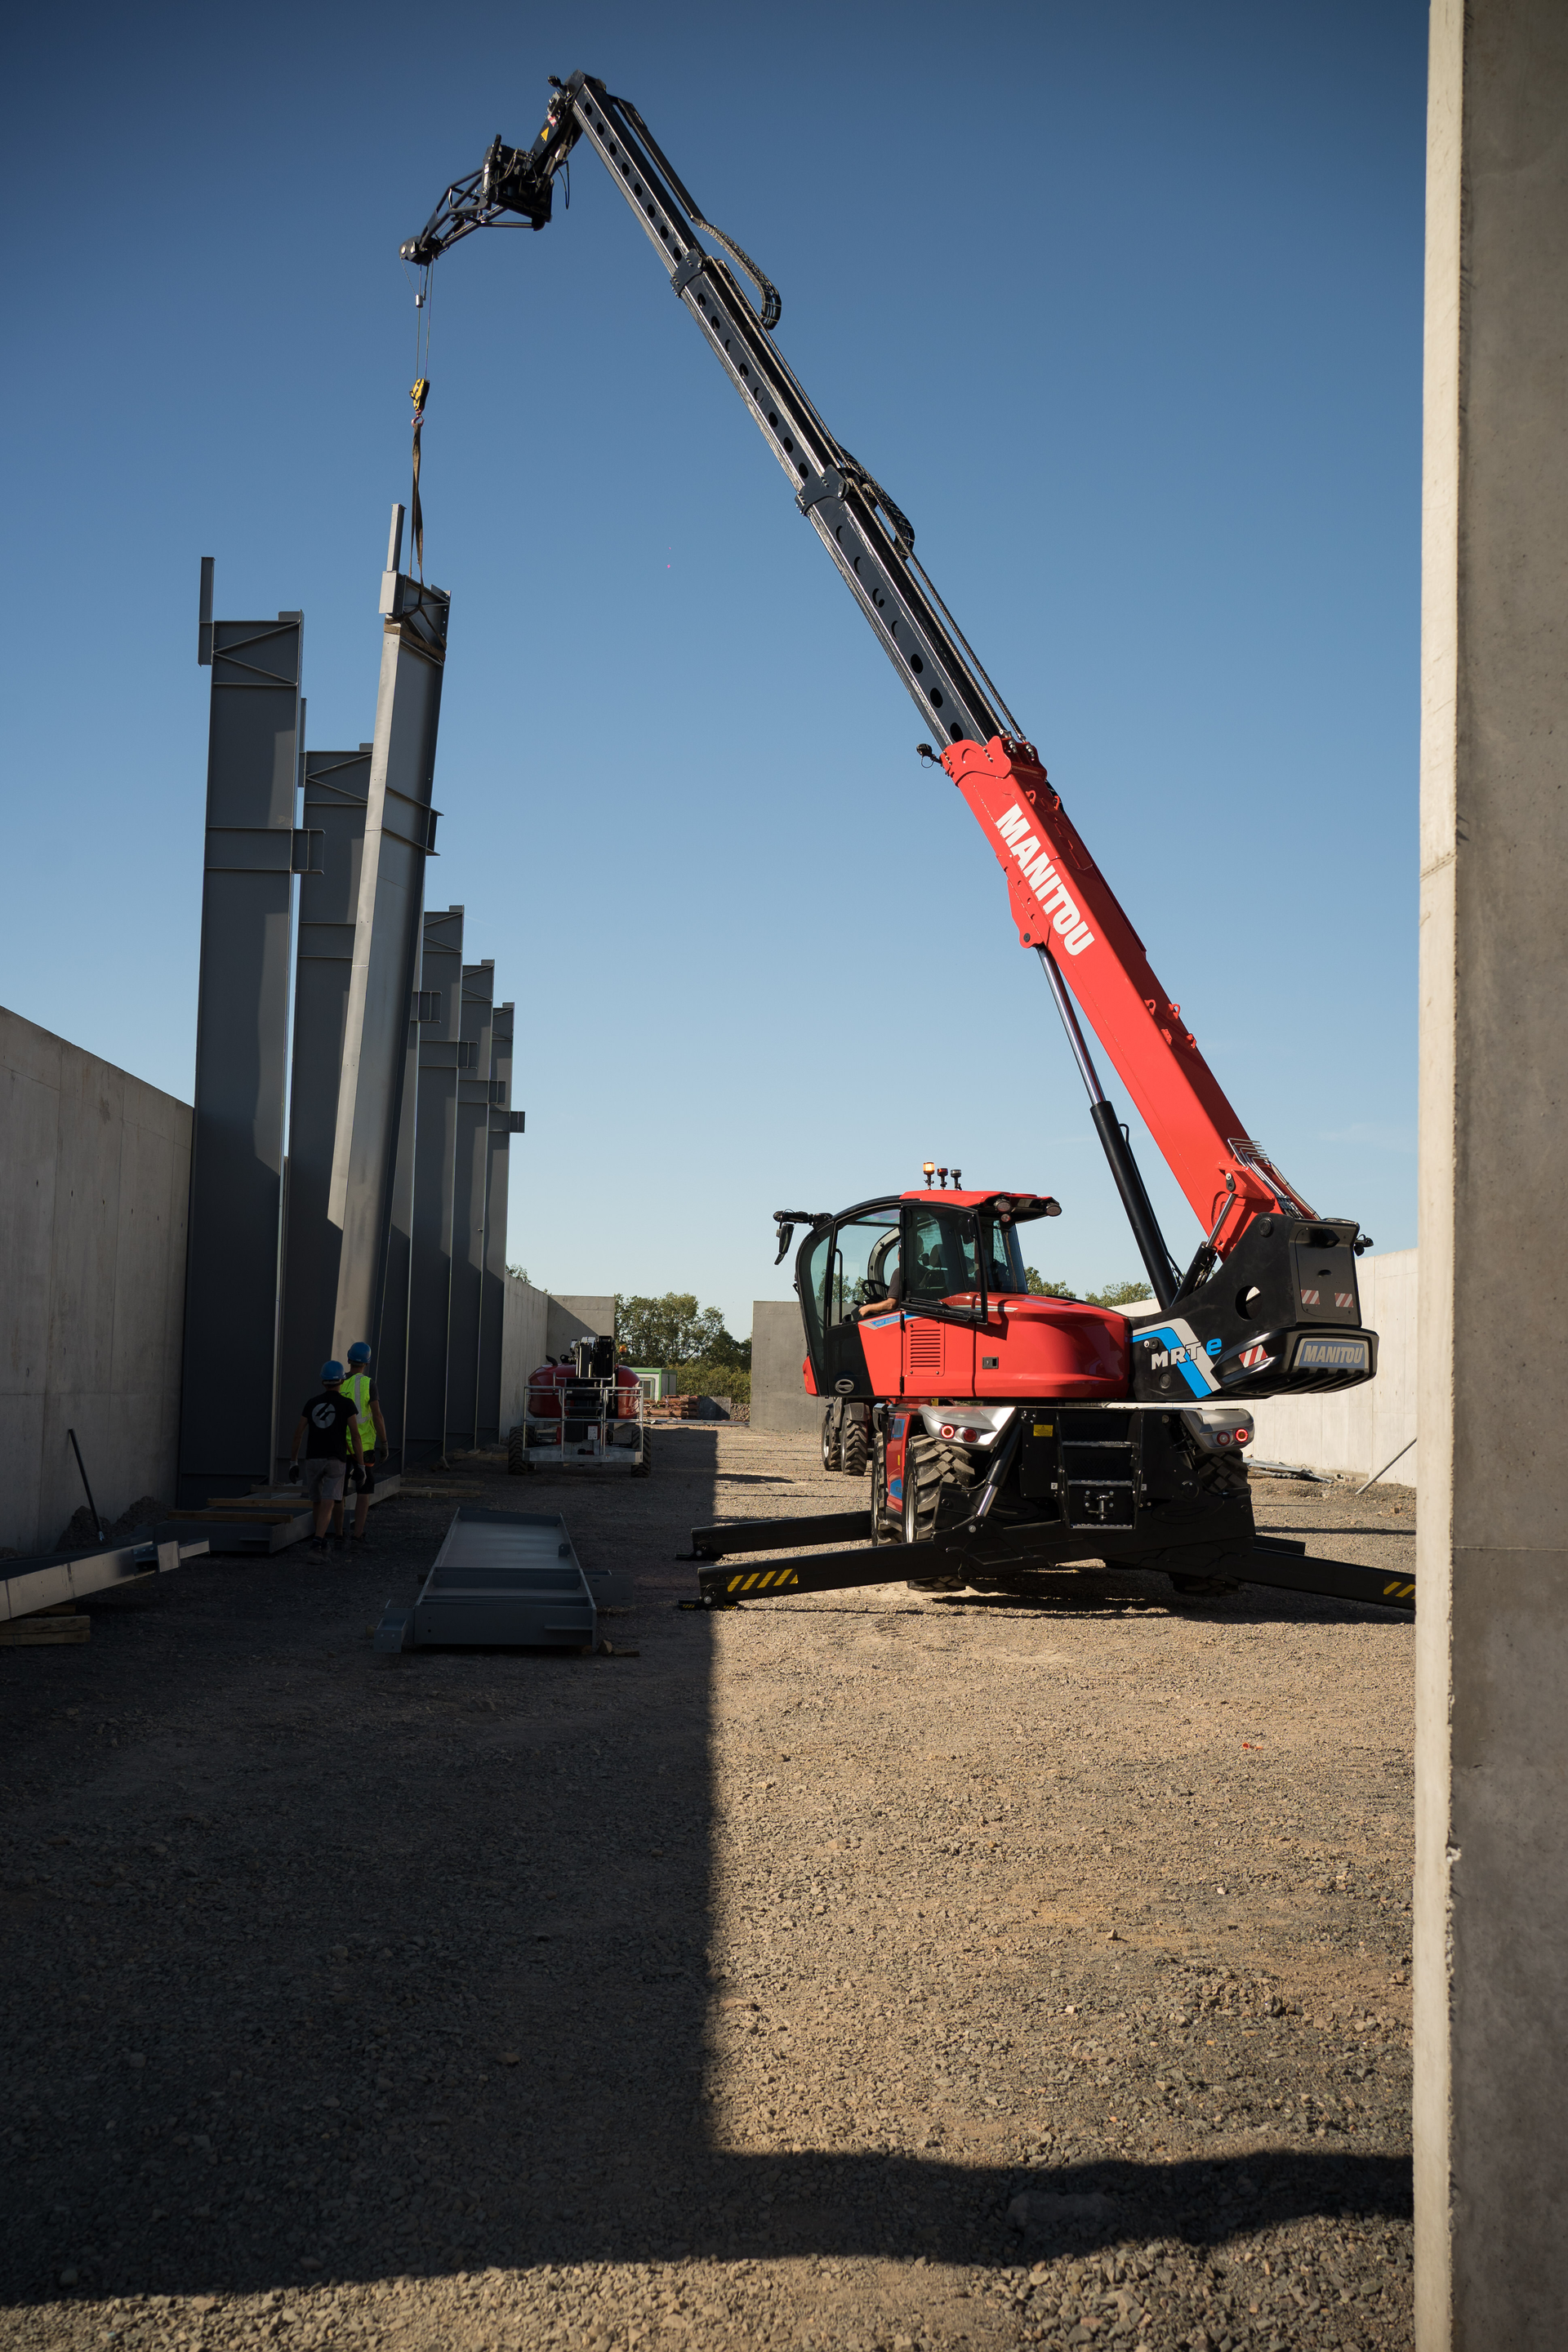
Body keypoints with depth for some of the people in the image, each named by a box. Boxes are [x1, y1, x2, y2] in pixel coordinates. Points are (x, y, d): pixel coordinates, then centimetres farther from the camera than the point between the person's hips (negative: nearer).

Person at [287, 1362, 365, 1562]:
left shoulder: (311, 1403, 7)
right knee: (326, 1508, -9)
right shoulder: (347, 1404, -4)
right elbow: (355, 1436, -8)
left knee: (319, 1503, 21)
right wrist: (361, 1466, -4)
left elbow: (298, 1434, 5)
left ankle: (322, 1545, 29)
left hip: (313, 1460, 3)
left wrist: (293, 1462, 11)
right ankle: (316, 1547, -27)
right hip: (336, 1461, -3)